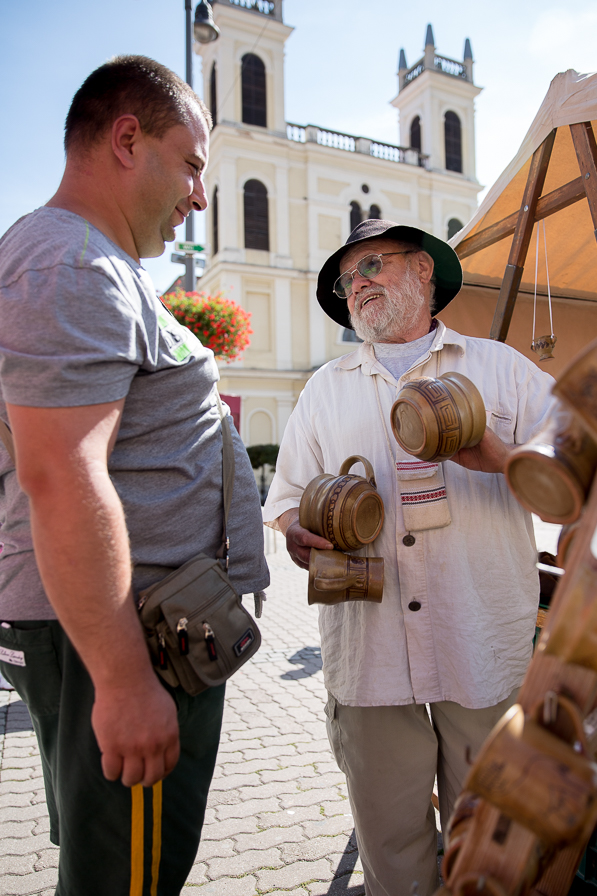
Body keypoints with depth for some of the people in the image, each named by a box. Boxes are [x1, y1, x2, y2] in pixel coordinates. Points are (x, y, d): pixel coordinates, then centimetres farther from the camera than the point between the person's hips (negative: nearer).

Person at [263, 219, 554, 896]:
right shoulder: (325, 389, 14)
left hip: (485, 644, -1)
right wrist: (298, 529, -8)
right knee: (387, 831, 12)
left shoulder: (501, 368, 8)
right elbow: (287, 493, 14)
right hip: (368, 647, 2)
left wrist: (503, 460, -16)